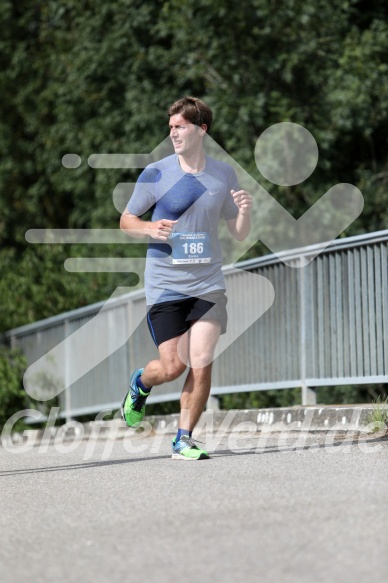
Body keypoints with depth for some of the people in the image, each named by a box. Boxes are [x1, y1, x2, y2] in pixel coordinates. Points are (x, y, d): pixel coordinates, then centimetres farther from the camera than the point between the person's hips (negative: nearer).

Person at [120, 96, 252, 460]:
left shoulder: (224, 175, 6)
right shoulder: (155, 174, -3)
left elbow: (239, 234, 12)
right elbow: (126, 221, 6)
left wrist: (245, 211, -11)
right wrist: (150, 229, -15)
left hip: (208, 285, 2)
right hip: (164, 286, -2)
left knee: (201, 364, -7)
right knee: (173, 366, -6)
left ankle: (184, 440, 7)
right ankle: (140, 383, 30)